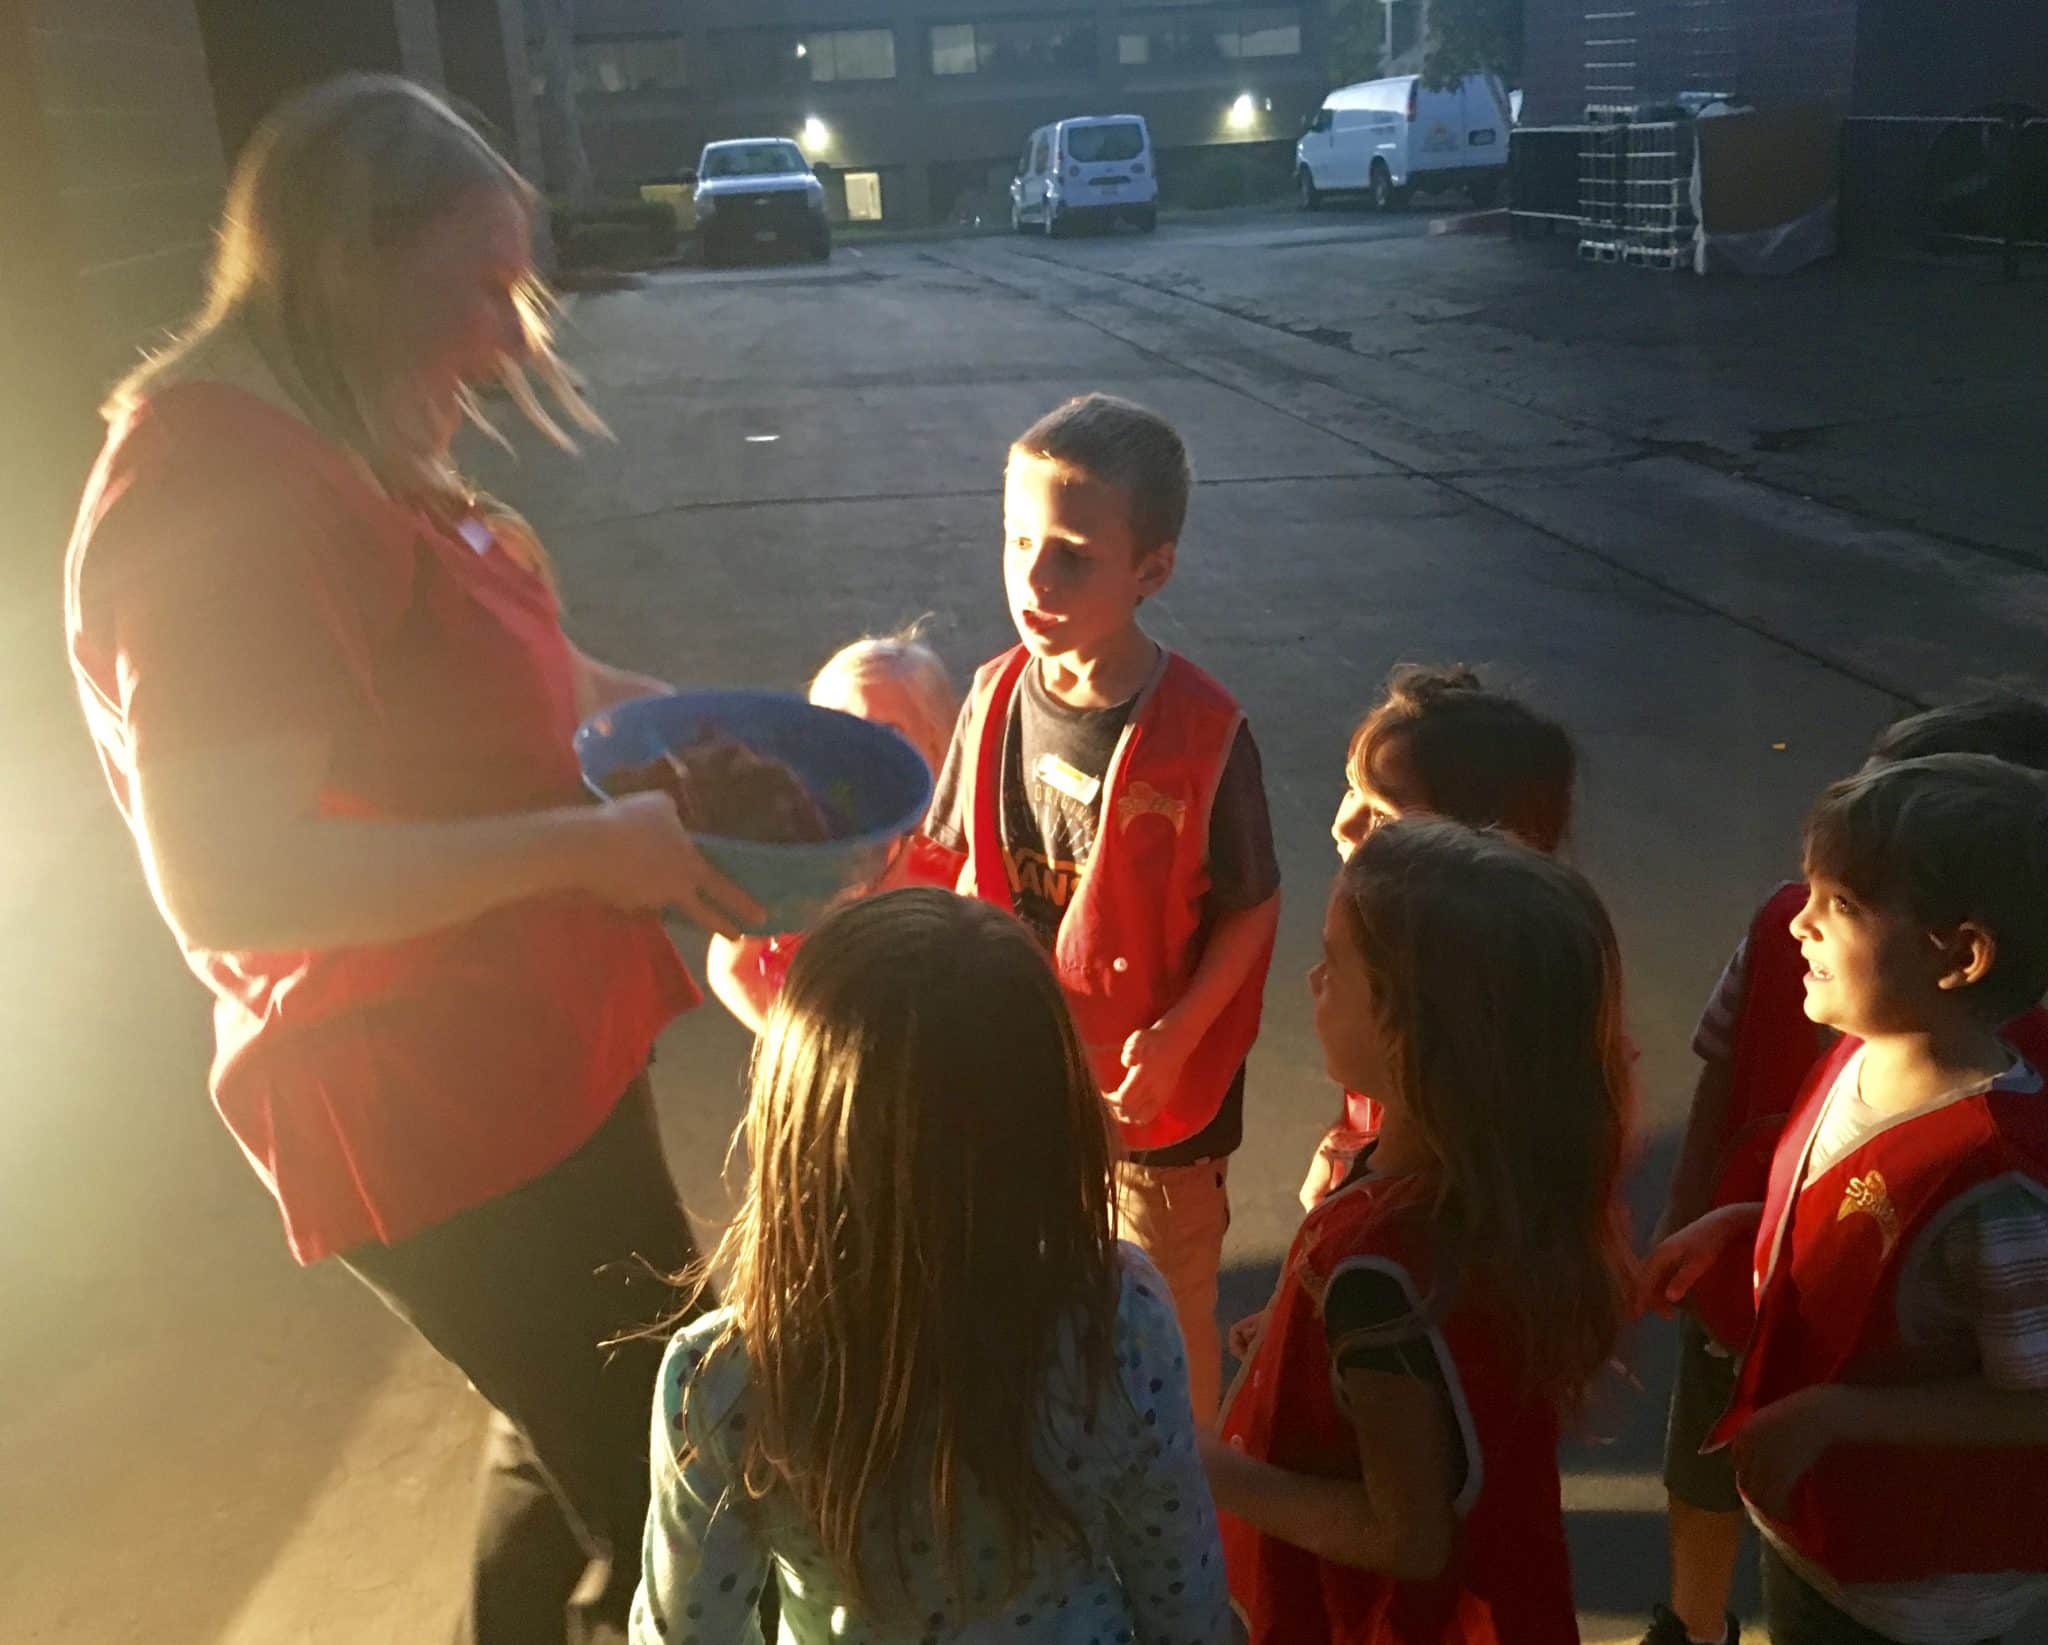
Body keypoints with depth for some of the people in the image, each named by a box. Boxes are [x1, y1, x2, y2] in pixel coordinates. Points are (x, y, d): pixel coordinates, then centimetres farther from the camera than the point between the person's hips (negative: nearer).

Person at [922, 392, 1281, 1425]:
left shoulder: (1200, 732, -22)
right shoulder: (997, 698, -8)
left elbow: (1252, 909, -13)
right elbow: (958, 864, 4)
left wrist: (1174, 1038, -21)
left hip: (1151, 1081, -4)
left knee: (1165, 1316, 16)